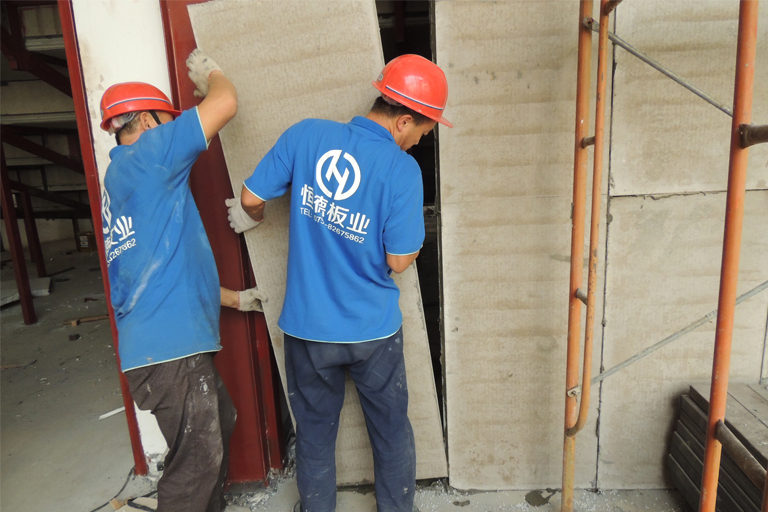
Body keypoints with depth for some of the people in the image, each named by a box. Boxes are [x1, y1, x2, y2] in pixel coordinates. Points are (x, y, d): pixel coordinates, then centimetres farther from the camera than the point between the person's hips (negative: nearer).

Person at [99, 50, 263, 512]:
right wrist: (210, 72, 9)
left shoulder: (123, 181, 20)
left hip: (176, 342, 11)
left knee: (221, 421, 26)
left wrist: (235, 298, 27)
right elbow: (226, 103, -14)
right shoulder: (143, 158, -10)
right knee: (197, 461, 0)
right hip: (169, 347, -11)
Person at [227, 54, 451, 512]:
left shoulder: (306, 135, -9)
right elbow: (399, 261, -14)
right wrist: (416, 239, 8)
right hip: (374, 333, -2)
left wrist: (251, 217, 20)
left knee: (315, 434, 22)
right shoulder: (402, 169, -16)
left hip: (308, 328, 3)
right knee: (392, 432, 21)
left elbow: (252, 198, -3)